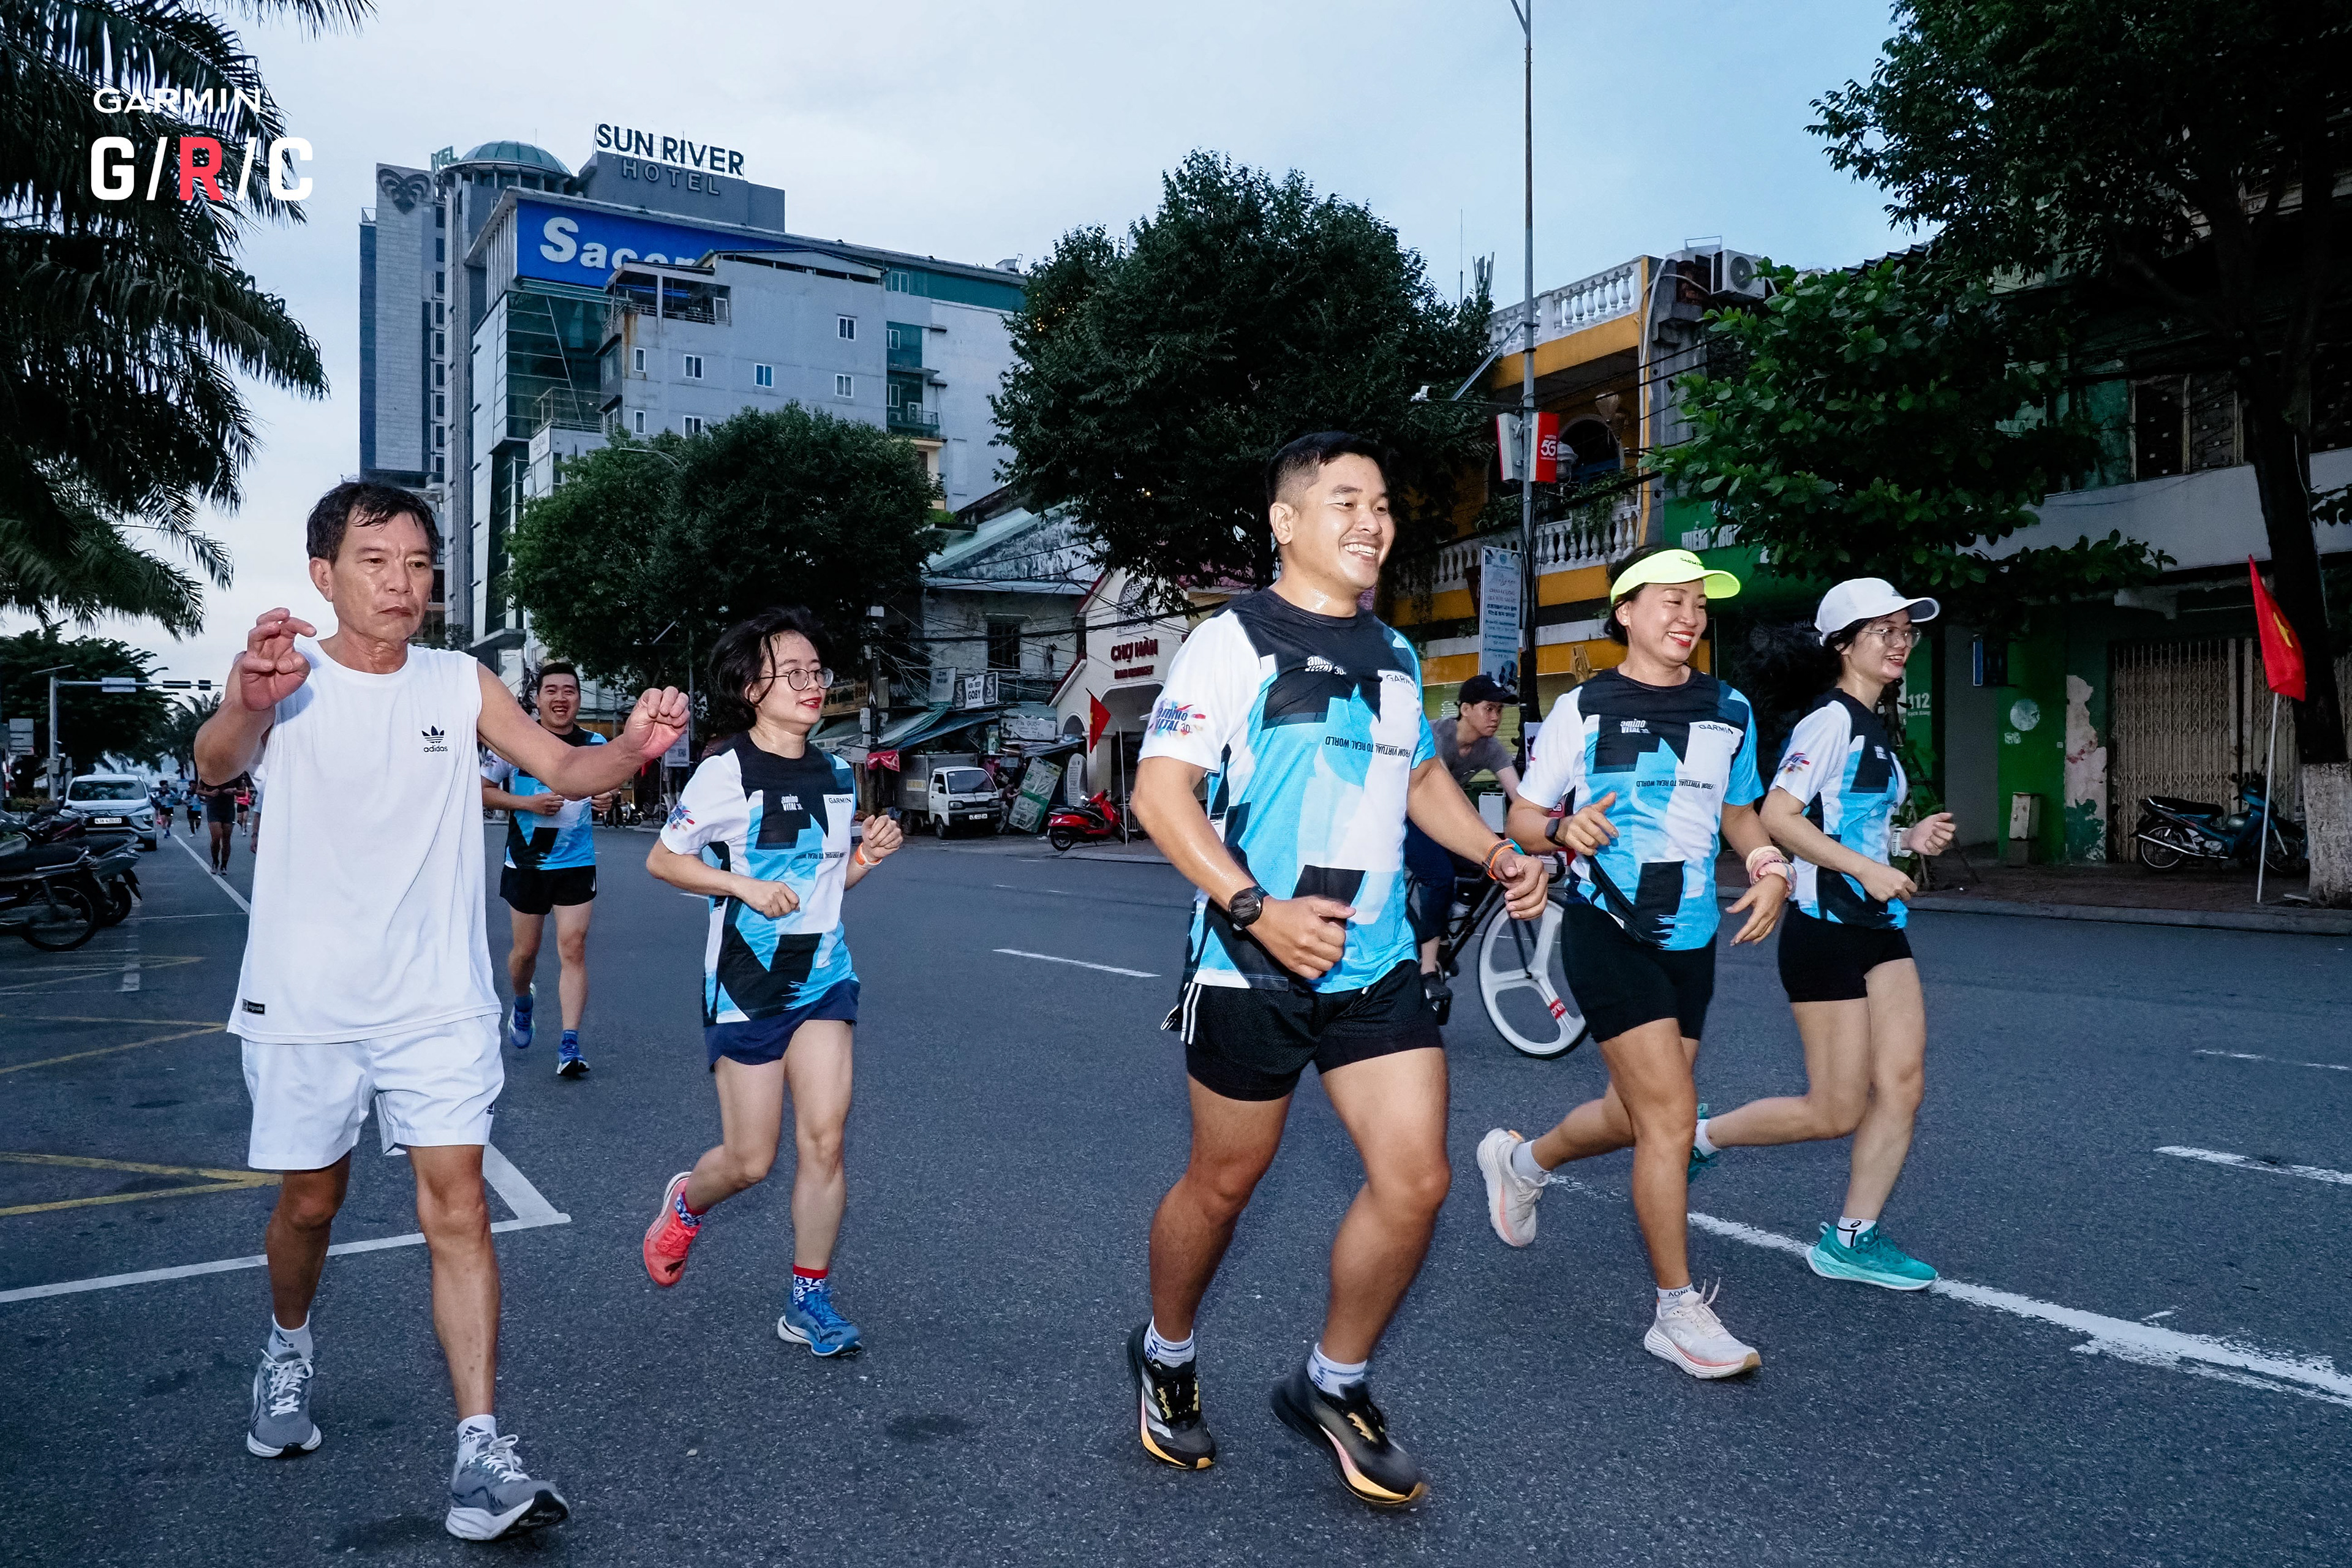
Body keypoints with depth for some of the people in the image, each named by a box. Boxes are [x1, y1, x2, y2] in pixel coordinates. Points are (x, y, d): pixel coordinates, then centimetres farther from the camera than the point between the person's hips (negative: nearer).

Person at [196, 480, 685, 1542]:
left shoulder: (461, 685, 1)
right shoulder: (289, 674, -7)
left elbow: (563, 770, -2)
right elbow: (216, 768, -26)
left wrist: (634, 748, -26)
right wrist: (246, 706, -51)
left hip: (439, 1002, 1)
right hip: (306, 1000, -1)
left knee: (458, 1206, -6)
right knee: (309, 1201, 14)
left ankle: (481, 1459, -6)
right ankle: (288, 1352, 46)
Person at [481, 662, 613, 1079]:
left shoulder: (595, 744, 0)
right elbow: (482, 791, 1)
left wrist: (606, 800, -8)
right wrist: (527, 803, -15)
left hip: (577, 863, 0)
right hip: (526, 863, 0)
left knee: (573, 948, -7)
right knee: (525, 950, 11)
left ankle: (569, 1045, -5)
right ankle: (522, 1005, 44)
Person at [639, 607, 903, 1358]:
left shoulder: (838, 776, 7)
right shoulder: (726, 772, -10)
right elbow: (662, 858, -6)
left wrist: (868, 856, -2)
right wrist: (745, 885, -18)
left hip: (824, 974, 4)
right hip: (747, 981, -4)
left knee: (824, 1137, -4)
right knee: (750, 1160, 4)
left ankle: (809, 1301, 10)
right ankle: (686, 1202, 39)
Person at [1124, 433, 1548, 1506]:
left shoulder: (1394, 653, 13)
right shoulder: (1233, 642, -9)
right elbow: (1160, 792, -16)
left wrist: (1494, 854, 11)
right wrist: (1257, 910, -26)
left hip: (1377, 966, 6)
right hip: (1252, 968, -5)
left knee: (1416, 1179, -2)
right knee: (1224, 1182, 9)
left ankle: (1332, 1387, 21)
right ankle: (1165, 1359, 37)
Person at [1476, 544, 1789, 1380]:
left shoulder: (1730, 711, 9)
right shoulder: (1584, 709, -4)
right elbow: (1522, 817, 0)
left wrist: (1770, 867, 0)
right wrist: (1565, 828, -22)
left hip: (1691, 940, 6)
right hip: (1610, 933, -6)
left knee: (1638, 1115, 16)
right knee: (1671, 1118, -10)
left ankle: (1521, 1160, 45)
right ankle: (1678, 1312, 5)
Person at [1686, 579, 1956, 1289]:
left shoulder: (1877, 726, 16)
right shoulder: (1831, 722, -13)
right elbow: (1778, 817, -22)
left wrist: (1909, 838, 7)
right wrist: (1867, 868, -24)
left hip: (1879, 926, 9)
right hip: (1826, 930, -9)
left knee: (1903, 1084, 1)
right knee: (1837, 1111, -3)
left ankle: (1851, 1241, 11)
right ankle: (1699, 1138, 17)